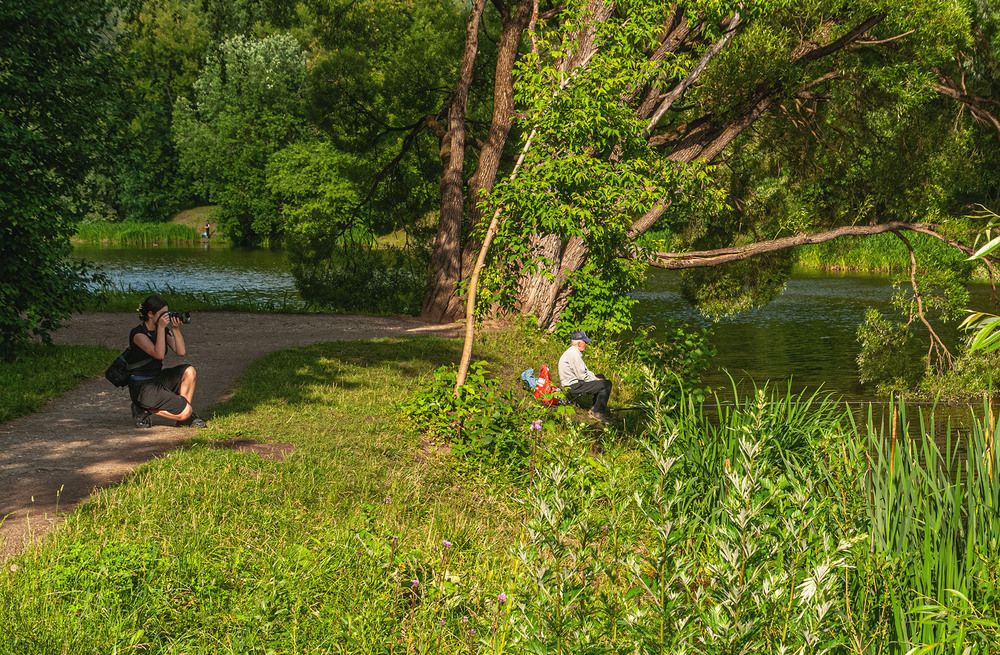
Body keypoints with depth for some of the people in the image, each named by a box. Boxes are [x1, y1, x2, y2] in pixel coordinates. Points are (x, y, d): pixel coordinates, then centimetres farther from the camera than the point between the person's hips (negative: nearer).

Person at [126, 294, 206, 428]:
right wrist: (161, 327, -26)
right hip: (142, 388, -8)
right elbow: (159, 354, -28)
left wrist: (176, 329, -13)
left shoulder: (164, 330, 7)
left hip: (158, 380, 8)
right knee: (185, 411, -17)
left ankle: (185, 416, -1)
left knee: (189, 371, -12)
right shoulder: (138, 333, -16)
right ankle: (143, 410, 0)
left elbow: (182, 352, -4)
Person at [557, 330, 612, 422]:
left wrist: (597, 378, 7)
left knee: (601, 377, 26)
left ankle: (596, 407, 25)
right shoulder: (573, 354, -20)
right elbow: (582, 376, -21)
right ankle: (597, 412, -6)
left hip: (573, 382, 11)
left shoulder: (574, 352, 14)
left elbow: (585, 371, 20)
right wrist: (597, 380, -8)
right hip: (572, 387, -11)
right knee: (606, 384, -15)